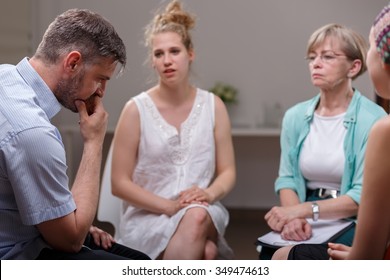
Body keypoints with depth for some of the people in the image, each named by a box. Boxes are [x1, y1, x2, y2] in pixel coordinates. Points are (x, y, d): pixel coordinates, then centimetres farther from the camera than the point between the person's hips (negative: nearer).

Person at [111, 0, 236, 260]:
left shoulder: (213, 105, 7)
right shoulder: (137, 109, -2)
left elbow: (228, 171, 9)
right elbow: (120, 183, -3)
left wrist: (209, 194, -14)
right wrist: (170, 206, -16)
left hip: (203, 214, 2)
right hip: (147, 217, -2)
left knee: (197, 216, -38)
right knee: (204, 252, -37)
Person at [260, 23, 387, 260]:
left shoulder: (373, 120, -9)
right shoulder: (295, 117, 7)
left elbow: (363, 196, -14)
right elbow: (287, 178, 3)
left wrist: (305, 210, -24)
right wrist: (293, 216, -18)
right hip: (306, 221, 4)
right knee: (271, 253, -27)